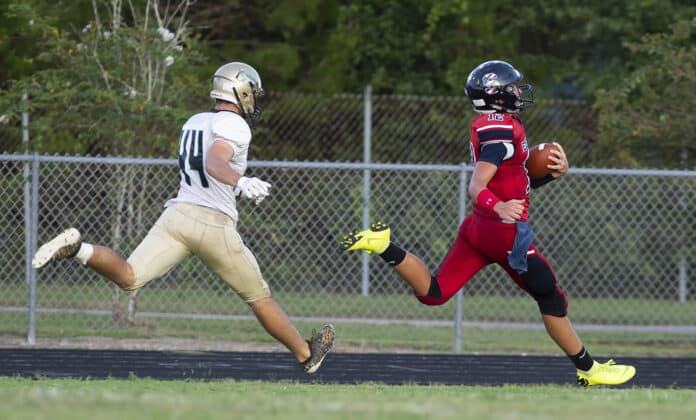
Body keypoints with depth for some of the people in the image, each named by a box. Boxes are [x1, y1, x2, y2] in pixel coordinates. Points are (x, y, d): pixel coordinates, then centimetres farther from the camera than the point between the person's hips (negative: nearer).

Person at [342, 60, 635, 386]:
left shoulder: (487, 126, 15)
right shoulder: (502, 128, -16)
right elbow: (476, 186, -25)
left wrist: (552, 174, 8)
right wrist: (498, 207, -43)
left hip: (479, 225, 9)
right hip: (504, 231, -9)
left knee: (433, 293, 8)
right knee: (551, 298, 4)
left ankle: (383, 246, -3)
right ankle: (588, 370, 13)